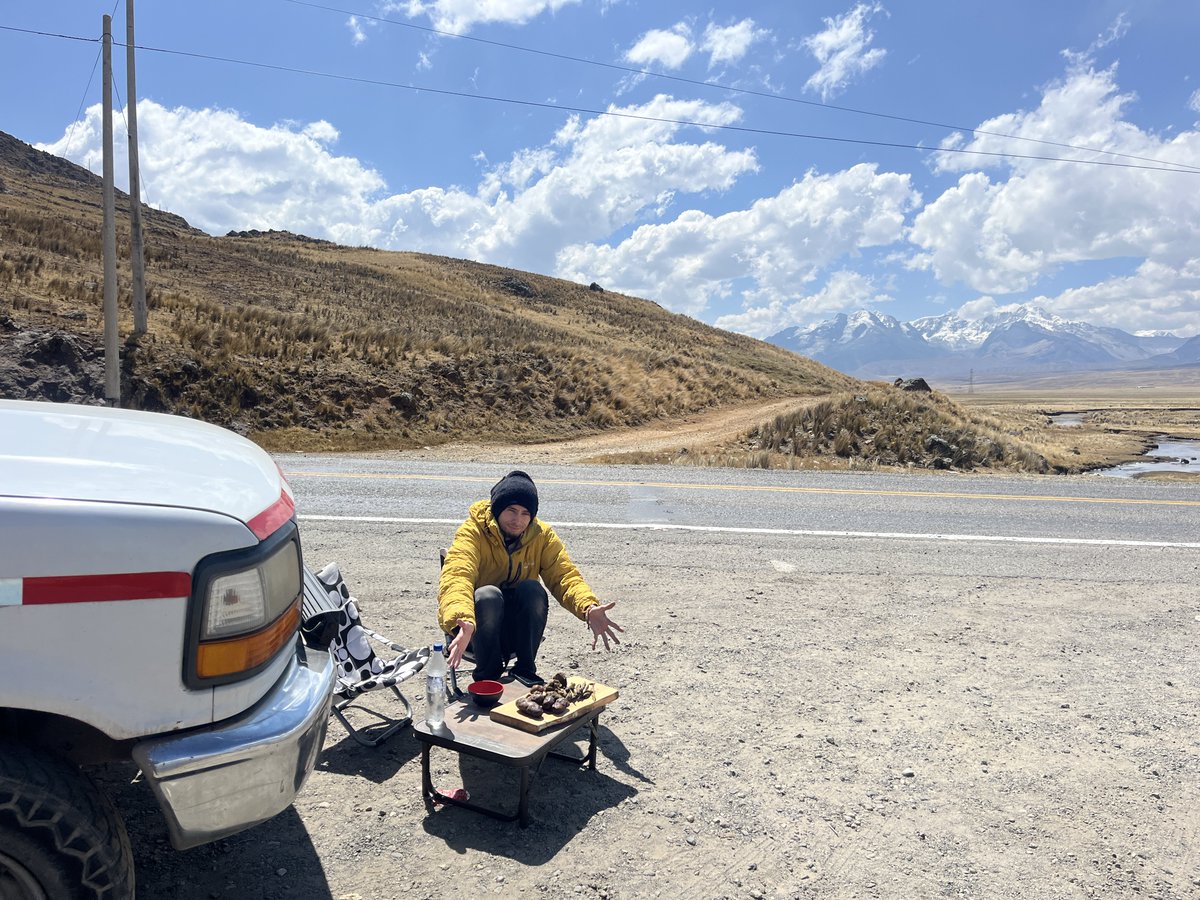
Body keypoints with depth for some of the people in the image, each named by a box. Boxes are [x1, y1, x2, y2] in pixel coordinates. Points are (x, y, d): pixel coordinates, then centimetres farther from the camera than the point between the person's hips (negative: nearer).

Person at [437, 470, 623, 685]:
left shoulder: (542, 535, -5)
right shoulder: (473, 532, -18)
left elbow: (565, 575, -13)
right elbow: (456, 576, -35)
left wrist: (589, 607, -35)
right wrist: (463, 622, -55)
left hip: (519, 629, 3)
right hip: (478, 632, -3)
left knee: (533, 590, -27)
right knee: (488, 595, -34)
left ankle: (525, 669, -10)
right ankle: (487, 674, -13)